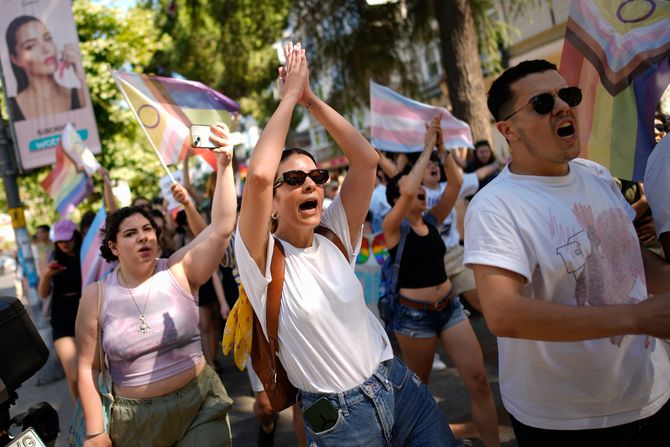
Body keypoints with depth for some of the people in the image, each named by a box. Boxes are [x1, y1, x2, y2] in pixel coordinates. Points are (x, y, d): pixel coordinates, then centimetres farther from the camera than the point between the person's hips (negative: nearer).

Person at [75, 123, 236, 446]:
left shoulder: (179, 271, -7)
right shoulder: (96, 296, -5)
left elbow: (222, 227, -19)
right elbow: (88, 367, 0)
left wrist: (224, 163, -27)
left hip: (200, 406, -1)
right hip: (134, 418, 1)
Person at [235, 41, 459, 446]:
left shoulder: (335, 237, 1)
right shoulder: (264, 259, -12)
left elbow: (367, 159, -6)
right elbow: (258, 174, -29)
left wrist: (311, 99, -8)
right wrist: (290, 95, -18)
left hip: (401, 385, 4)